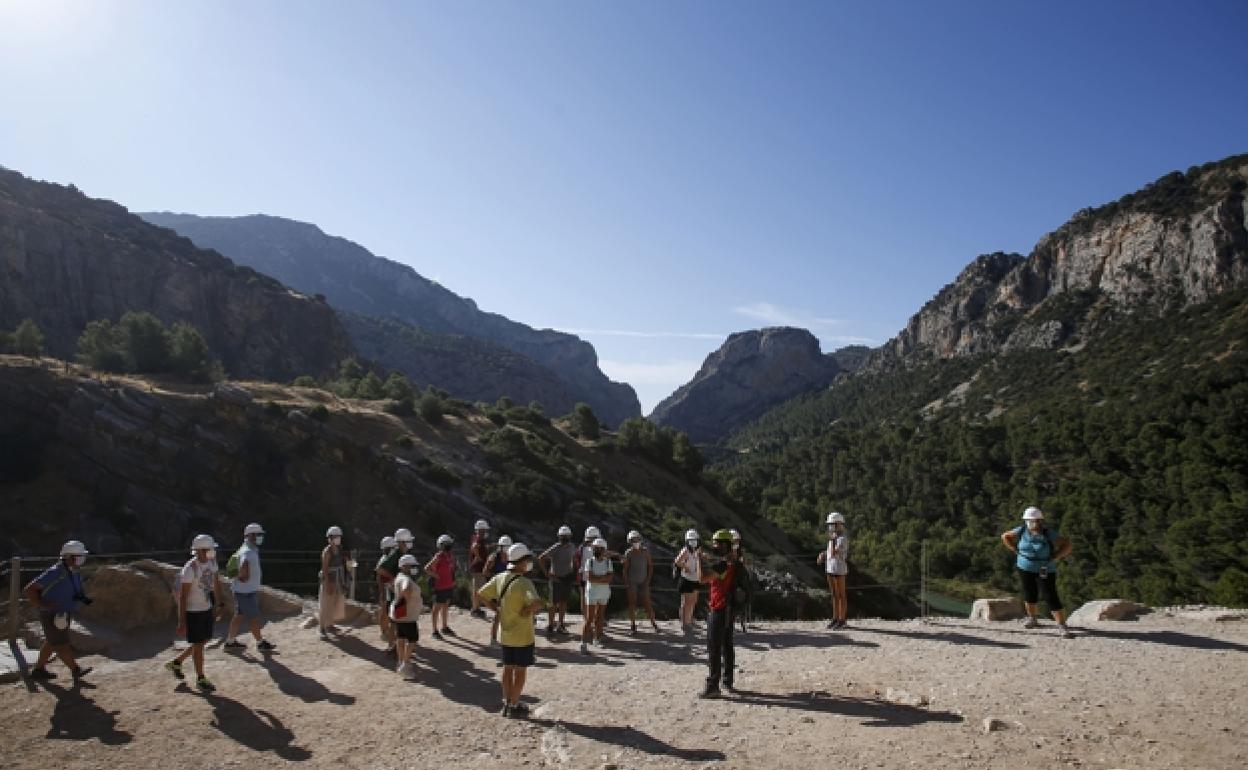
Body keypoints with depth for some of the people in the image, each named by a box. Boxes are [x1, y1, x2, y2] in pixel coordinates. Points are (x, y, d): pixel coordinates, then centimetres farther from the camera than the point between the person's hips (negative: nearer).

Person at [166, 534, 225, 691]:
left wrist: (218, 605, 15)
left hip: (207, 609, 7)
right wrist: (181, 622, -19)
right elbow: (182, 597, -20)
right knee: (198, 644, 3)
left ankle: (176, 663, 38)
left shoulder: (212, 562, 0)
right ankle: (200, 679, 18)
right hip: (193, 611, -7)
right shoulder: (190, 569, -22)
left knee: (203, 641, 18)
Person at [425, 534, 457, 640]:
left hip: (449, 586, 8)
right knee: (437, 608, 2)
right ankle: (435, 631, 10)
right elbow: (427, 569, -23)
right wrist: (437, 576, -18)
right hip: (440, 587, -8)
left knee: (446, 607, 19)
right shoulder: (438, 557, -18)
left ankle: (445, 627, 33)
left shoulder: (450, 556, 5)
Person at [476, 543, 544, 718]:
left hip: (506, 634, 7)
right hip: (523, 635, -7)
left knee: (508, 668, 19)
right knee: (520, 671, 9)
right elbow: (537, 603, -41)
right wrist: (527, 611, -22)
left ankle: (507, 703, 30)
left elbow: (481, 594, 9)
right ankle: (514, 706, 18)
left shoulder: (500, 579, -3)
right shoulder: (524, 583, -25)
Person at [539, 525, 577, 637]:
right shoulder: (555, 548, -15)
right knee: (554, 604, -1)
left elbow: (574, 559, 21)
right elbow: (541, 558, -19)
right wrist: (547, 573, -18)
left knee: (564, 602, 12)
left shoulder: (572, 547, 3)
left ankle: (560, 625, 22)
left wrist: (575, 573, 11)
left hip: (568, 578, 5)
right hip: (556, 579, -5)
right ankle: (550, 626, 7)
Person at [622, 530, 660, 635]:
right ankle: (633, 626, 10)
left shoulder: (646, 551, 1)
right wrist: (626, 582, -6)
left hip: (643, 582, 1)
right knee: (632, 604, 2)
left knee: (647, 603, 1)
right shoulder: (629, 553, -5)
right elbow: (625, 568, -2)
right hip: (632, 582, -1)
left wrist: (648, 579, -2)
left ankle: (654, 624, 9)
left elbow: (650, 566, 5)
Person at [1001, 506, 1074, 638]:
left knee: (1051, 597, -8)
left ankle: (1062, 627, -5)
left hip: (1045, 571, -3)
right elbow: (1004, 536, 9)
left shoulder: (1049, 534, -15)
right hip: (1025, 568, 3)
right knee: (1030, 594, 12)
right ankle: (1032, 619, 32)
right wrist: (1016, 551, 1)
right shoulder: (1021, 531, -5)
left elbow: (1068, 546, -11)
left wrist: (1053, 558, -14)